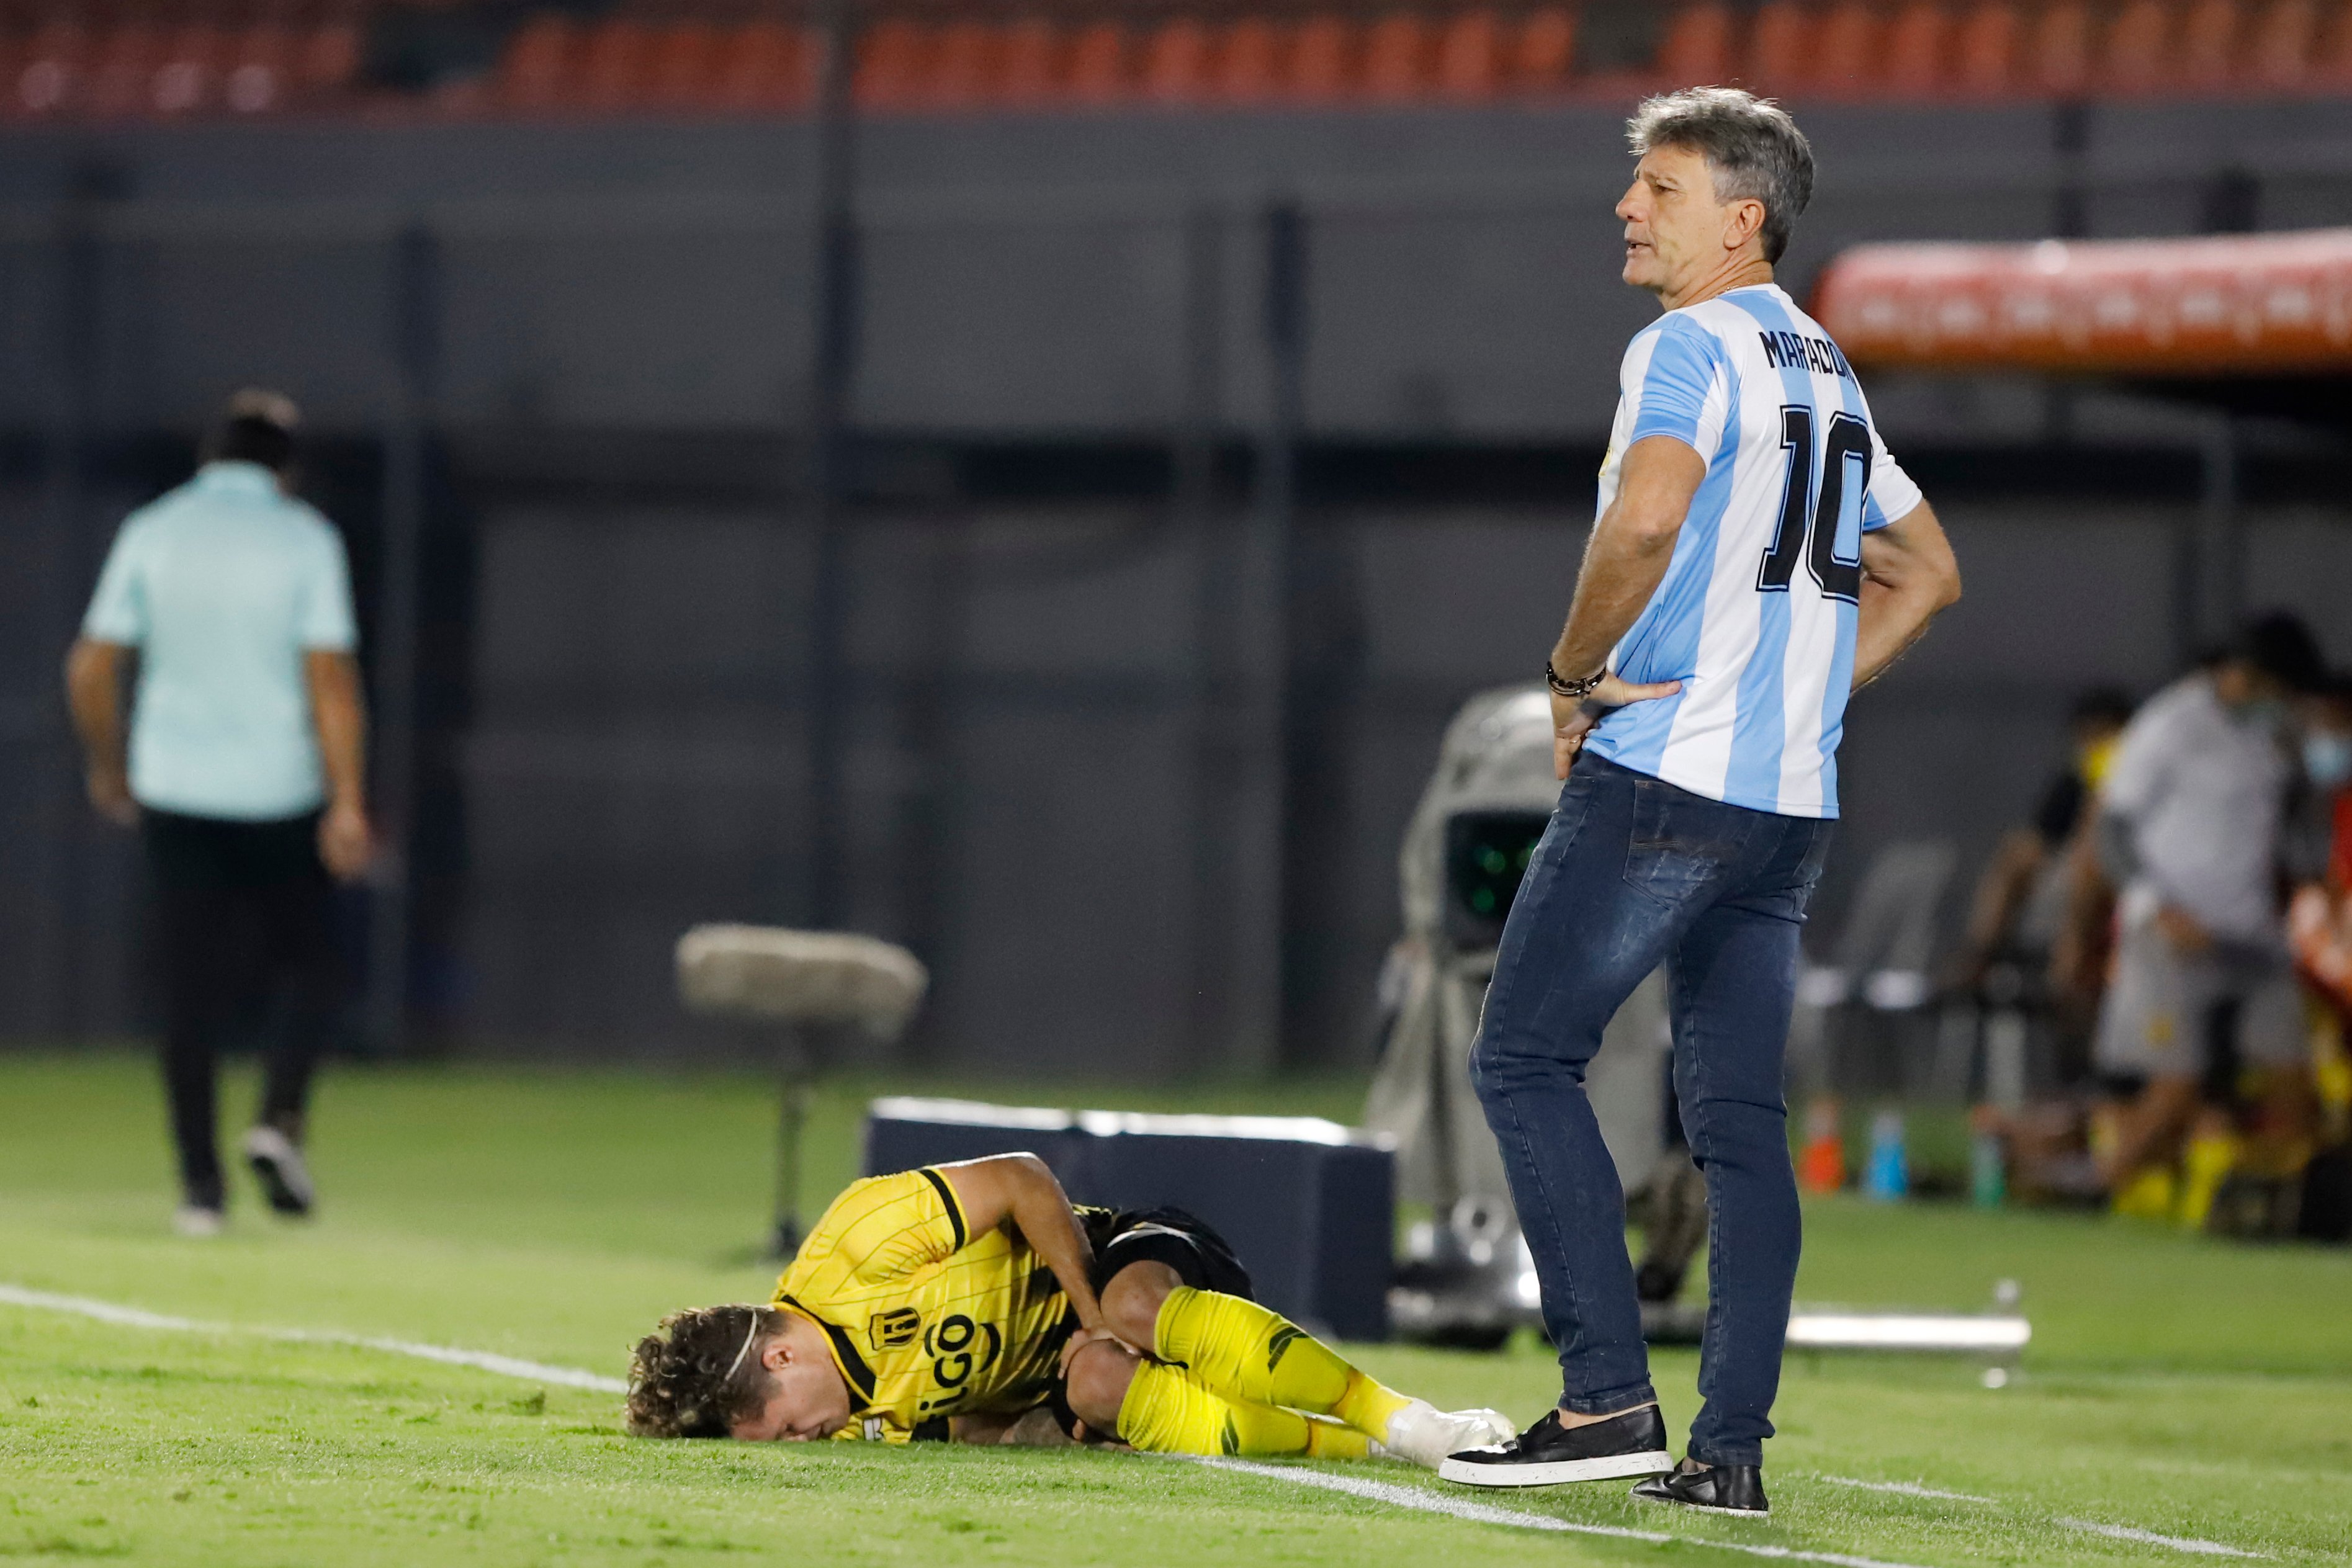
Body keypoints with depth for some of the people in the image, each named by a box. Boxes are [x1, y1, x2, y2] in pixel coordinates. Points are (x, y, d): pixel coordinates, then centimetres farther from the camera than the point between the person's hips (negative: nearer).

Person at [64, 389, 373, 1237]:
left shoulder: (151, 532, 3)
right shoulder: (305, 539, -4)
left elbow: (91, 667, 3)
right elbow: (330, 678, -11)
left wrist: (107, 766, 18)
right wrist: (348, 804, -12)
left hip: (174, 792, 2)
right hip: (279, 793, -2)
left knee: (192, 988, 5)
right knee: (309, 965, 13)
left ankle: (200, 1181, 1)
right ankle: (280, 1120, -10)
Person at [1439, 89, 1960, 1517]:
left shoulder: (1692, 347, -8)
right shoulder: (1829, 370, 19)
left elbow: (1647, 515, -27)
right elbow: (1924, 573, 27)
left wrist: (1578, 672, -12)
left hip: (1661, 772, -8)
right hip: (1795, 800, 8)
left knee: (1526, 1061, -2)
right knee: (1740, 1117, 7)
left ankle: (1610, 1399, -10)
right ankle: (1731, 1448, 3)